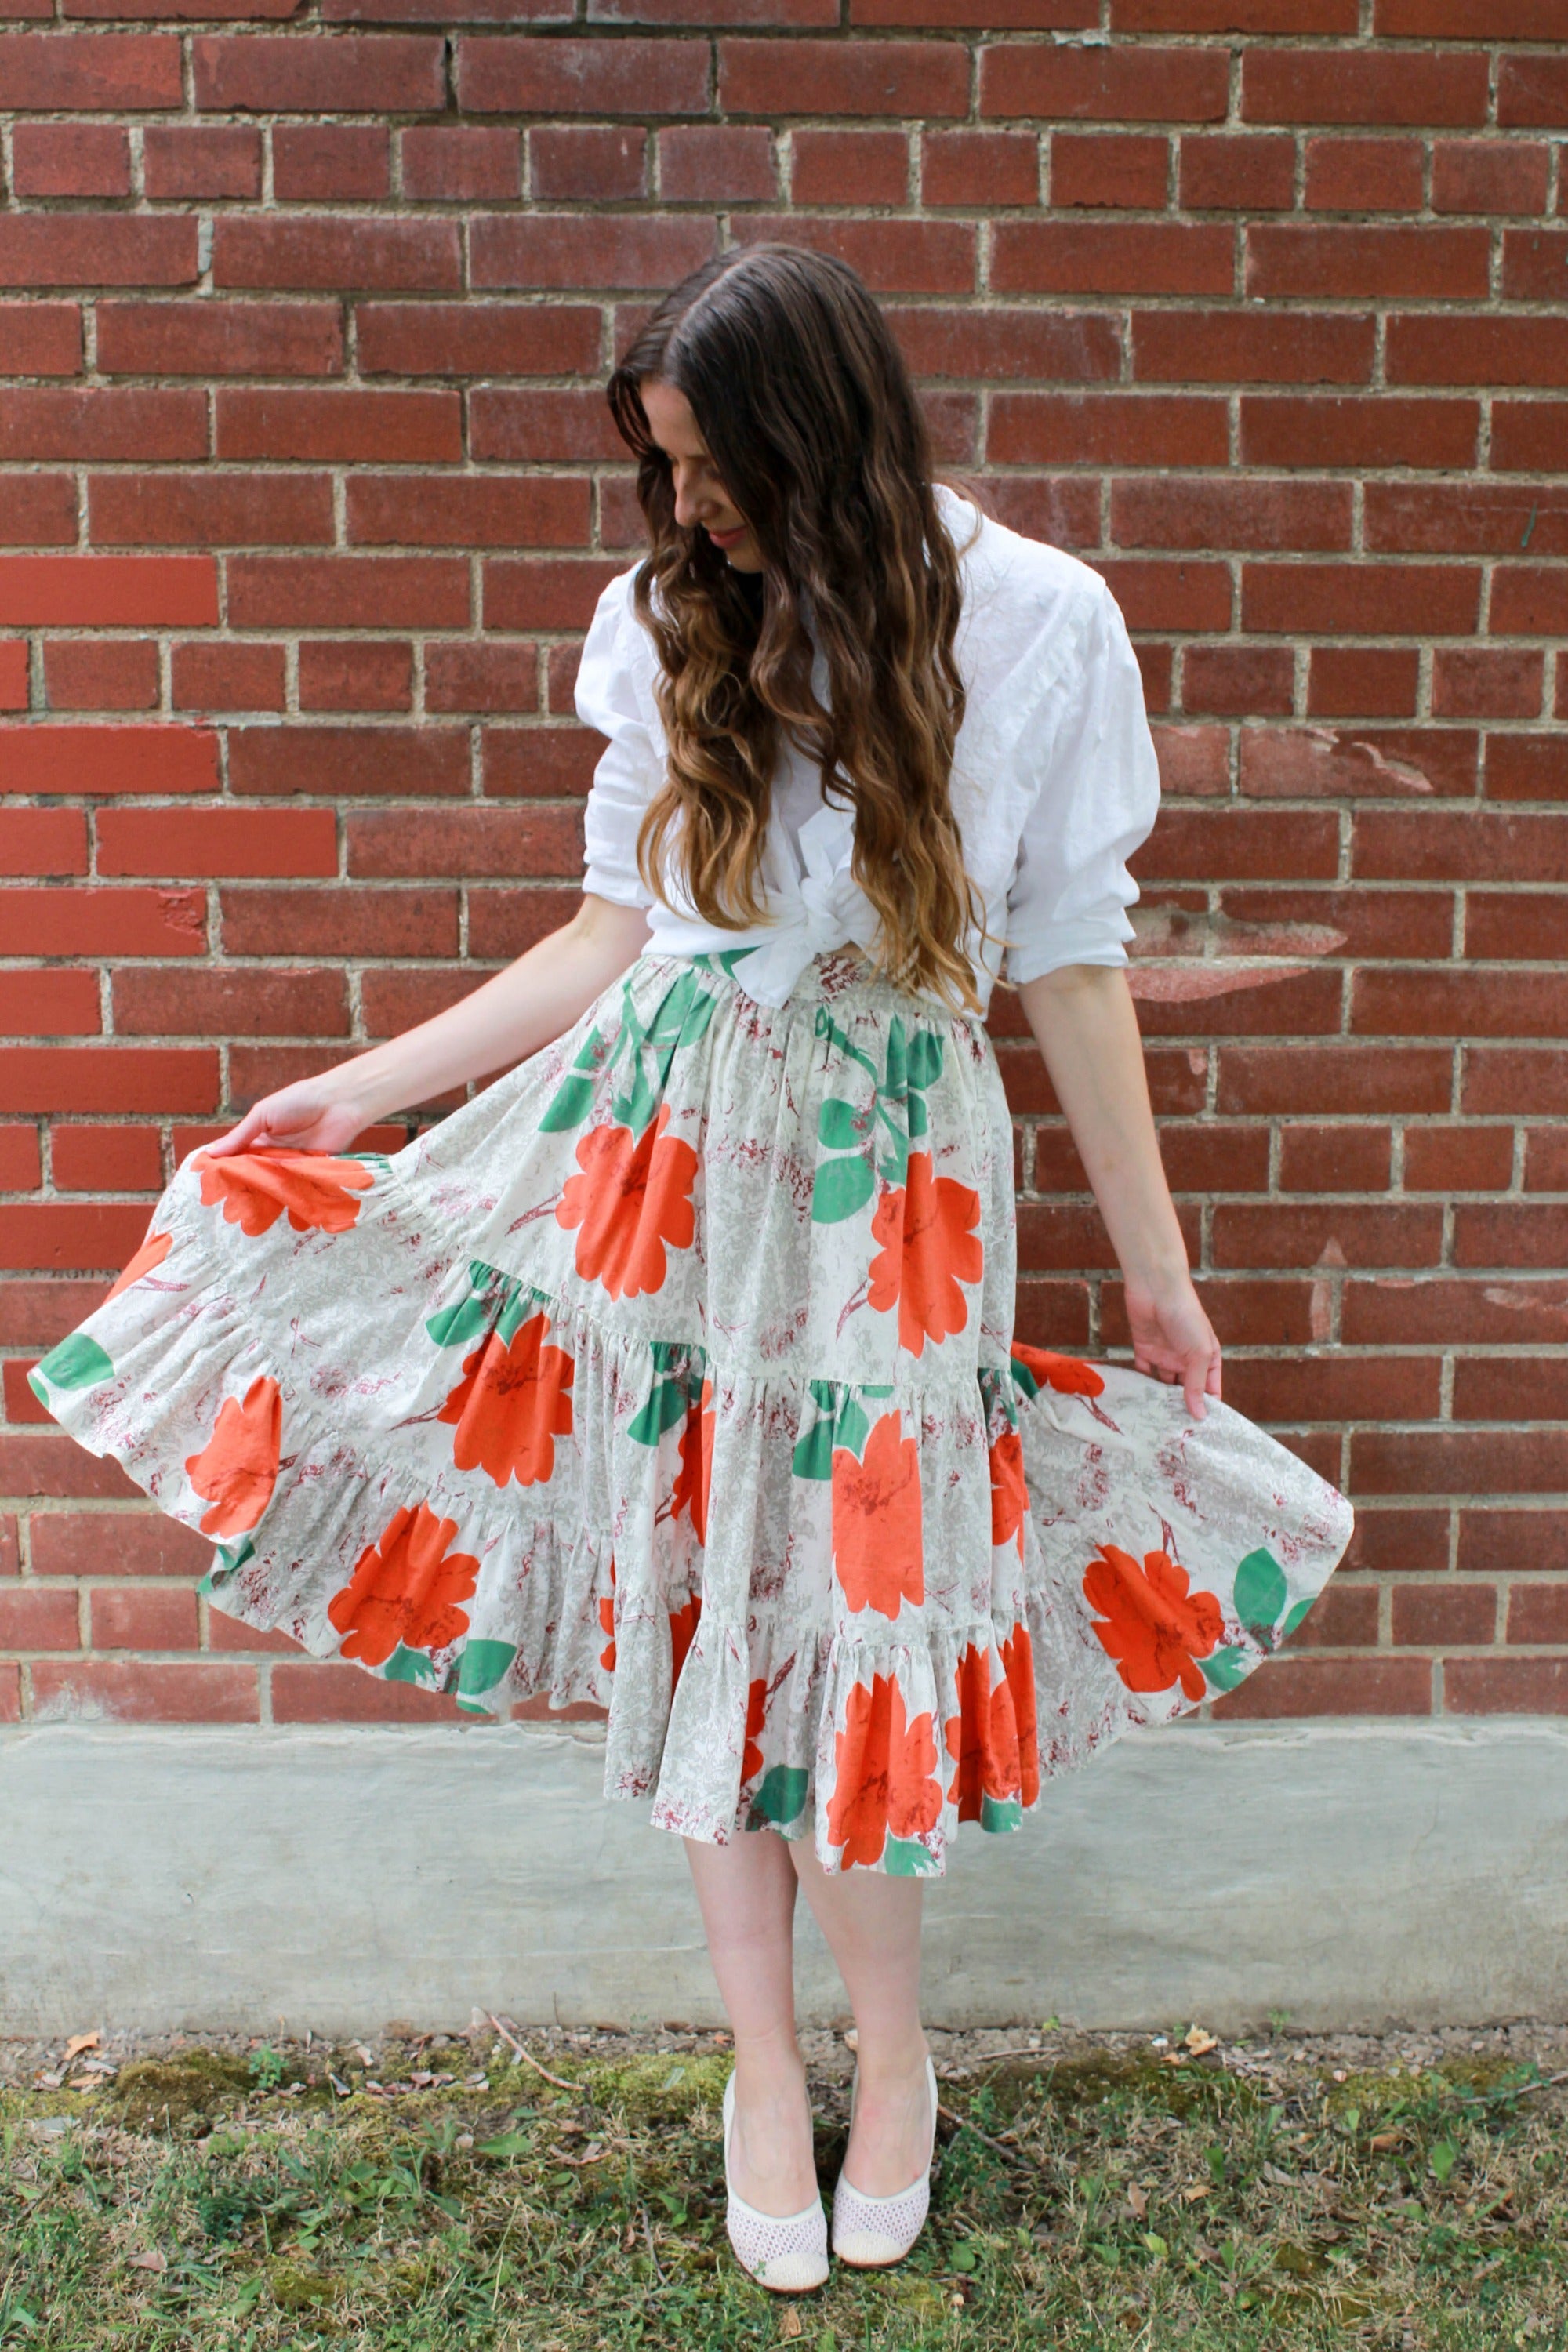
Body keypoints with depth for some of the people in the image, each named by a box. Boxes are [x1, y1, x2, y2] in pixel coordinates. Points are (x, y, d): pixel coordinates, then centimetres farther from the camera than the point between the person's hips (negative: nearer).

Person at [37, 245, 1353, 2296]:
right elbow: (621, 926, 8)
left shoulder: (1038, 621, -3)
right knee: (695, 1588, 7)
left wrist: (1155, 1266, 4)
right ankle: (769, 2066, 28)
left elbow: (1070, 965, 1)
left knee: (843, 1595, 0)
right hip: (662, 1137, 3)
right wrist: (364, 1088, 5)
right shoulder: (671, 618, 4)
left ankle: (889, 2052, 29)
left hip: (887, 1168, -2)